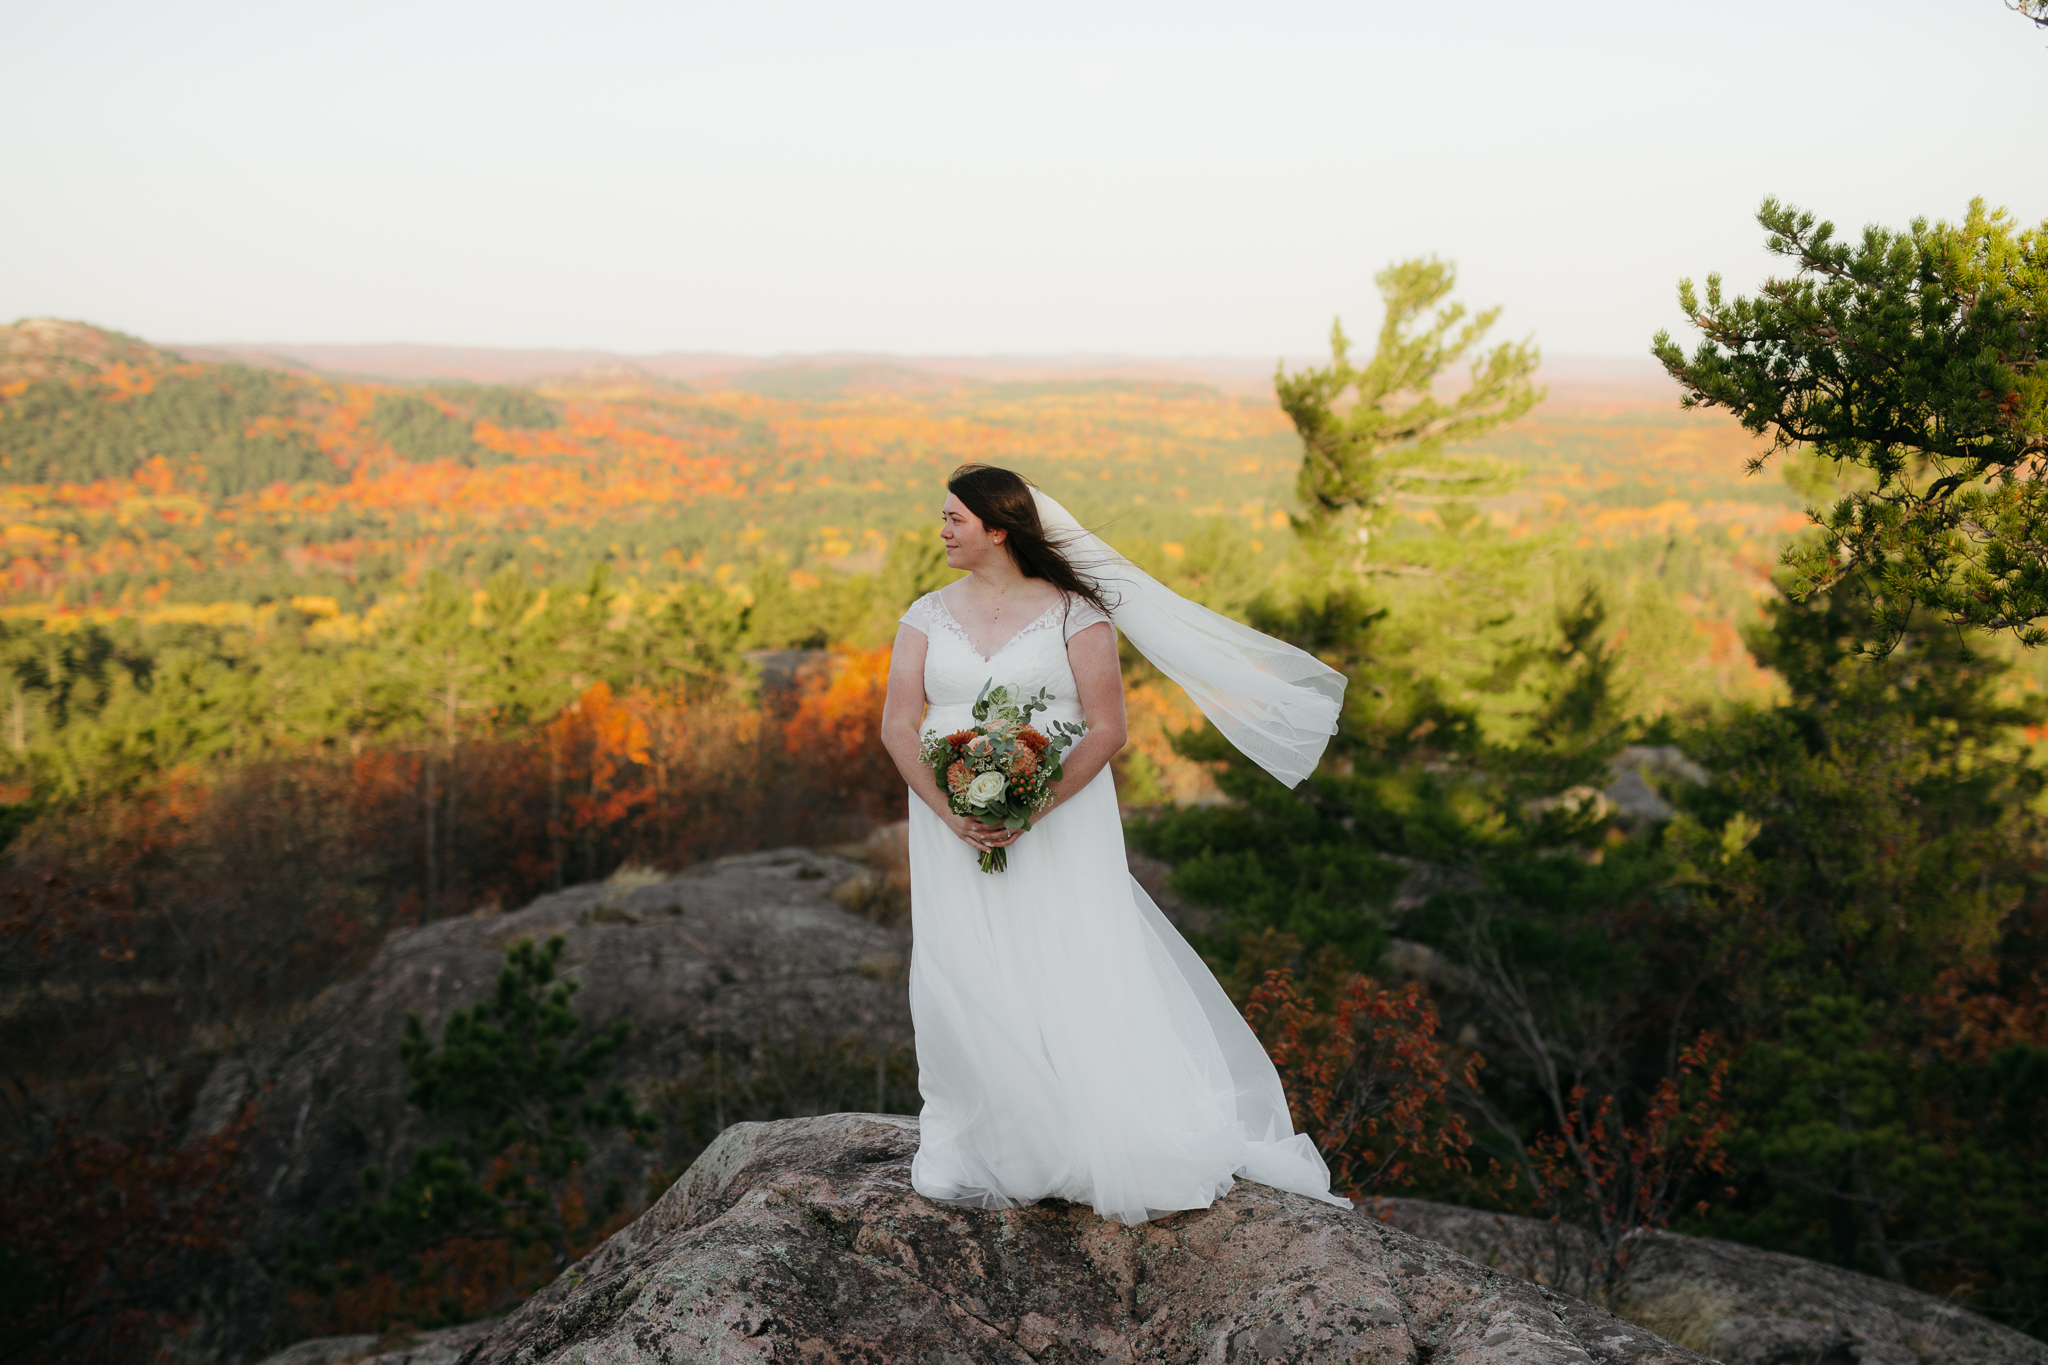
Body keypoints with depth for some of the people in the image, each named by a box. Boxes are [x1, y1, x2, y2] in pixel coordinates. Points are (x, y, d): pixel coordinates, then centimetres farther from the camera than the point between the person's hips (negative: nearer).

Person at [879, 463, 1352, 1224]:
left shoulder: (1074, 613, -2)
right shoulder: (928, 616, 9)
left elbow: (1106, 730, -8)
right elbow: (898, 725, 3)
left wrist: (1032, 809, -19)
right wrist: (949, 811, -13)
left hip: (1059, 826, -3)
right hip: (954, 828, 4)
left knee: (1079, 982, -3)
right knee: (963, 983, 1)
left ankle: (1142, 1153, 10)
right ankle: (979, 1148, 15)